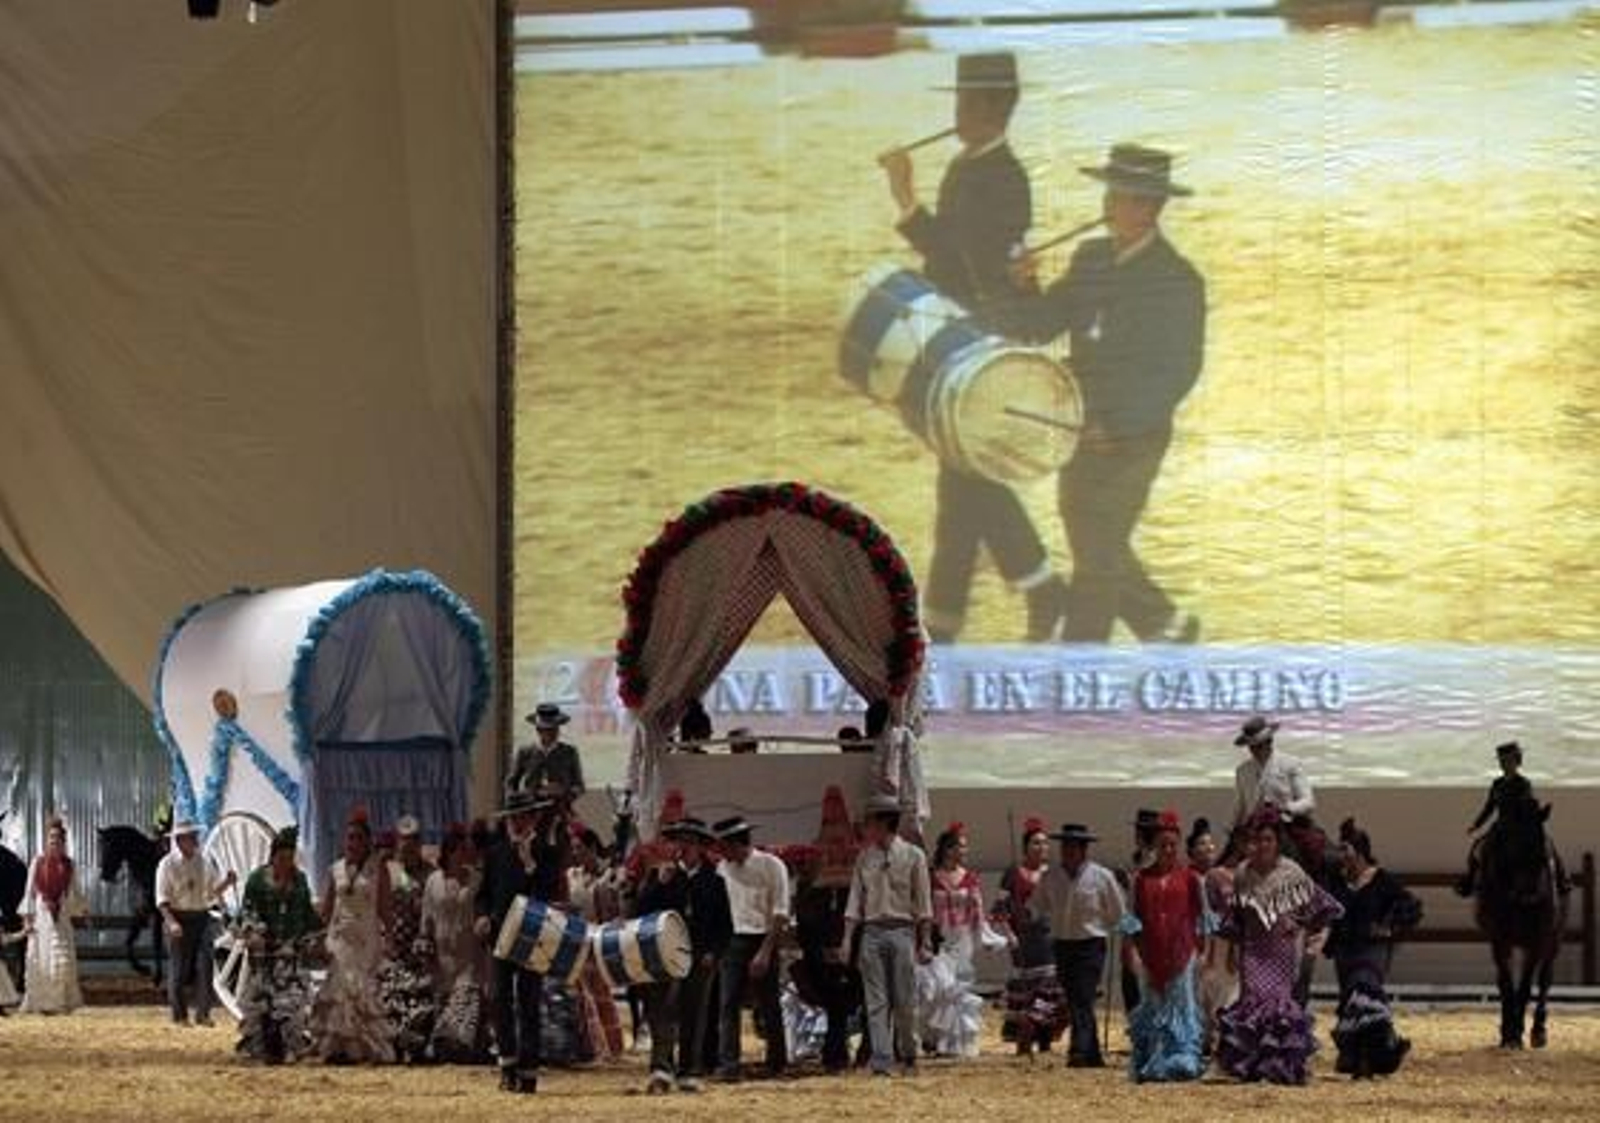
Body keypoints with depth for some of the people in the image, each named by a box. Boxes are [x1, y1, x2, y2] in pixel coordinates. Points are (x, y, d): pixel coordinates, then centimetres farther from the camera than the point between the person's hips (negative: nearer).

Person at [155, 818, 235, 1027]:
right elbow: (162, 899, -7)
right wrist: (171, 922, -20)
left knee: (204, 964, -6)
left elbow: (213, 890, 14)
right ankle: (179, 1015, 10)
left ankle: (203, 1013, -3)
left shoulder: (203, 863, 9)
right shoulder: (168, 865, -4)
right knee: (180, 968, 0)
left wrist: (227, 881, -6)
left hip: (201, 917, 4)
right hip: (179, 918, -4)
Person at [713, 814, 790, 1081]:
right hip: (733, 941, 4)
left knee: (768, 1006, 2)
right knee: (728, 1003, -6)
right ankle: (727, 1065, -10)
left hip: (763, 941, -4)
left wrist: (765, 952, -15)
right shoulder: (724, 868, 9)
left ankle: (777, 1064, 14)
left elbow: (780, 914, -9)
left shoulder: (770, 866, -6)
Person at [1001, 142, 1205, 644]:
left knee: (1098, 554, -4)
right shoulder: (1092, 259, 7)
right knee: (1094, 547, 16)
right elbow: (1041, 326, 7)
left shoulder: (1177, 280, -13)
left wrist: (1116, 424, -21)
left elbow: (1179, 372, -15)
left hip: (1133, 439, -7)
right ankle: (1165, 626, 34)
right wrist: (1024, 287, -13)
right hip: (1083, 433, 7)